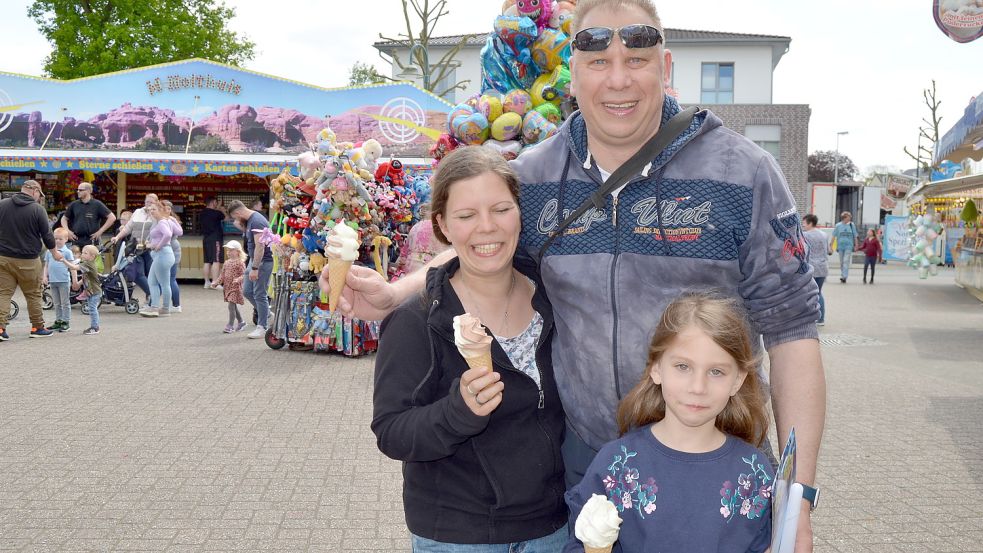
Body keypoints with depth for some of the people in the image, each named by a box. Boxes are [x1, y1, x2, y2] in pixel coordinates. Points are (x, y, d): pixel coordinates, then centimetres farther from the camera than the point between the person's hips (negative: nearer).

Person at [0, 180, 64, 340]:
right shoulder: (37, 209, -8)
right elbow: (47, 235, -3)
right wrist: (55, 252, 13)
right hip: (28, 260, -3)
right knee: (33, 295, 9)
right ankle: (38, 327, 16)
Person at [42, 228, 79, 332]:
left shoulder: (67, 252, -2)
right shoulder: (49, 251, 10)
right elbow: (46, 266, 14)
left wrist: (75, 280, -8)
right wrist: (45, 276, 1)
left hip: (64, 281, -5)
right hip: (52, 281, 5)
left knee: (65, 303, 1)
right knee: (57, 304, 13)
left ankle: (66, 322, 5)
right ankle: (58, 321, 20)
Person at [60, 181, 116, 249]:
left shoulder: (97, 204, -1)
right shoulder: (74, 205, 9)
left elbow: (112, 218, -4)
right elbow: (64, 218, 22)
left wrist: (100, 231, -8)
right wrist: (67, 231, 5)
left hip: (91, 240, -4)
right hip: (76, 240, 4)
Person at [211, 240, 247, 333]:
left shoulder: (240, 262, -10)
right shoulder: (227, 262, 12)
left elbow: (243, 275, -16)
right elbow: (222, 275, 17)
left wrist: (238, 279, -35)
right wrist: (216, 282, 7)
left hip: (235, 288, -8)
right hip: (227, 287, 8)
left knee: (231, 305, -11)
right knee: (233, 307, 14)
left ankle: (230, 326, -6)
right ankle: (241, 322, 29)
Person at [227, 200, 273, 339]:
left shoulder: (256, 221, -19)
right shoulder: (250, 220, 12)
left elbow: (260, 246, -24)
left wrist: (254, 268, -24)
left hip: (263, 262, -10)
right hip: (255, 260, 10)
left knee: (259, 294, -5)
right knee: (247, 291, 13)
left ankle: (262, 327, 3)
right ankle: (266, 313, 27)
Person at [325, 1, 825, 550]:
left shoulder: (743, 171, -9)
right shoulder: (533, 175, -1)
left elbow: (789, 329, -9)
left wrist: (797, 495, -12)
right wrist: (394, 294, 0)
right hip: (583, 459, 3)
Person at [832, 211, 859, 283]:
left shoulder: (852, 225, 2)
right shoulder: (838, 225, 2)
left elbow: (855, 236, 9)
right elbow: (834, 236, 5)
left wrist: (856, 245, 10)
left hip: (849, 246, -2)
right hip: (840, 245, 2)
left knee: (846, 261, -13)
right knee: (841, 262, 10)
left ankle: (844, 276, -17)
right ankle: (842, 275, 23)